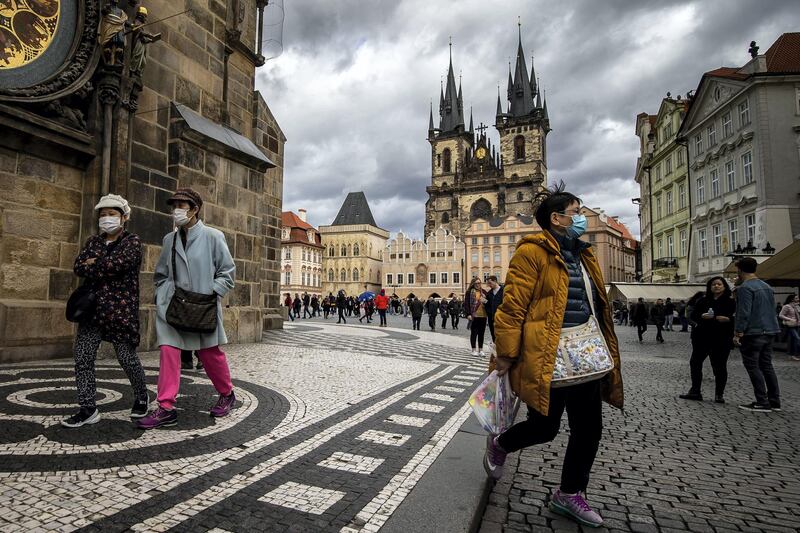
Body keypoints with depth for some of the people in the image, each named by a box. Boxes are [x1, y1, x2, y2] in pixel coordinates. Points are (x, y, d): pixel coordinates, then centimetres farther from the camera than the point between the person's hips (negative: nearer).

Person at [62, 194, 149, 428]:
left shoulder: (132, 241, -1)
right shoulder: (93, 241, 15)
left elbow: (119, 263, -19)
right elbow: (77, 267, 1)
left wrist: (93, 265, -4)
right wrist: (105, 266, -13)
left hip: (121, 310, -5)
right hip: (93, 309, 5)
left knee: (127, 358, 2)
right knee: (82, 358, -1)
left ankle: (141, 398, 24)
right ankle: (88, 409, 9)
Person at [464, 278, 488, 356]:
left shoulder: (484, 292, 12)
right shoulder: (469, 292, -1)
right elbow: (466, 303, -5)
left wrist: (485, 301, -8)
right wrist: (469, 314, -12)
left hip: (483, 316, 4)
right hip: (474, 316, -4)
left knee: (481, 333, 9)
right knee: (474, 333, 4)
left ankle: (480, 349, 18)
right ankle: (474, 349, 12)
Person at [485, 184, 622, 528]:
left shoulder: (582, 254, 14)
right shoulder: (533, 252, -12)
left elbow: (597, 305, 20)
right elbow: (512, 306, -16)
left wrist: (604, 352, 20)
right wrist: (506, 354, -17)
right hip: (547, 358, -8)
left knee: (589, 429, 12)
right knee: (545, 427, 4)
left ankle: (569, 494, 32)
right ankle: (498, 444, 35)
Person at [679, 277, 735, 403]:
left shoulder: (731, 301, 1)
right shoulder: (703, 300, 11)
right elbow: (693, 315, 8)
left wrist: (728, 319, -22)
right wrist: (702, 316, -11)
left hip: (721, 340, -4)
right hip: (702, 338, 4)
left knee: (719, 367, 2)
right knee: (695, 362, 4)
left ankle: (719, 394, 17)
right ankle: (695, 392, 15)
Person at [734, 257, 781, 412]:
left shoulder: (745, 287, -14)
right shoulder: (767, 287, 16)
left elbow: (744, 312, -20)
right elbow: (770, 309, 23)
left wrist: (738, 333, -18)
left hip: (752, 333, -9)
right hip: (769, 332, 9)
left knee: (753, 367, -3)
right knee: (767, 366, 14)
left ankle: (762, 403, -3)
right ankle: (774, 401, 17)